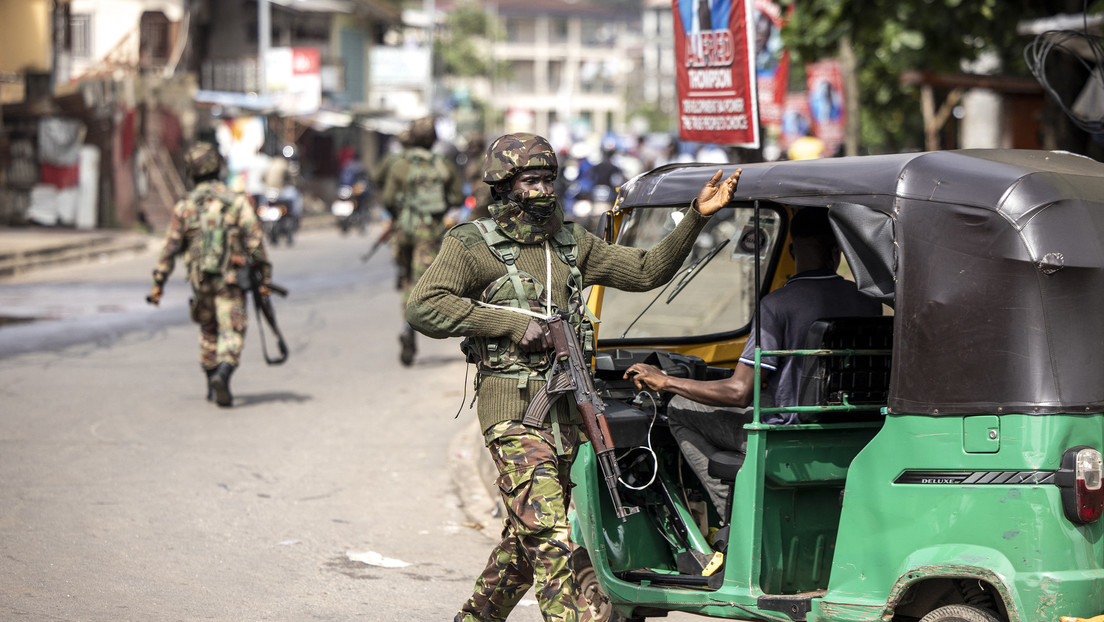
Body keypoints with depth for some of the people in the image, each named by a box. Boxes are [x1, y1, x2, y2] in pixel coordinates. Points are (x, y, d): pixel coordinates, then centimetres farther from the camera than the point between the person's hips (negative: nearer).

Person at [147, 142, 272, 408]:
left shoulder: (184, 207, 0)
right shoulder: (237, 202, -5)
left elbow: (170, 247, 0)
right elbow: (255, 243, -6)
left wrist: (158, 283, 4)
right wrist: (265, 276, 1)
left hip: (199, 280, 3)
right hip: (230, 280, -3)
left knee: (208, 331, 20)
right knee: (231, 333, -4)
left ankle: (213, 386, 24)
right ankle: (222, 374, -29)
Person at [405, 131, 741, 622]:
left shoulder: (571, 243, 15)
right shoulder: (473, 246, -3)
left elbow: (647, 271, 16)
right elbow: (424, 308, -15)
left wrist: (696, 216, 5)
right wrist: (512, 323, -16)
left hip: (565, 410, 7)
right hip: (514, 409, -7)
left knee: (525, 536, 15)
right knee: (549, 536, -14)